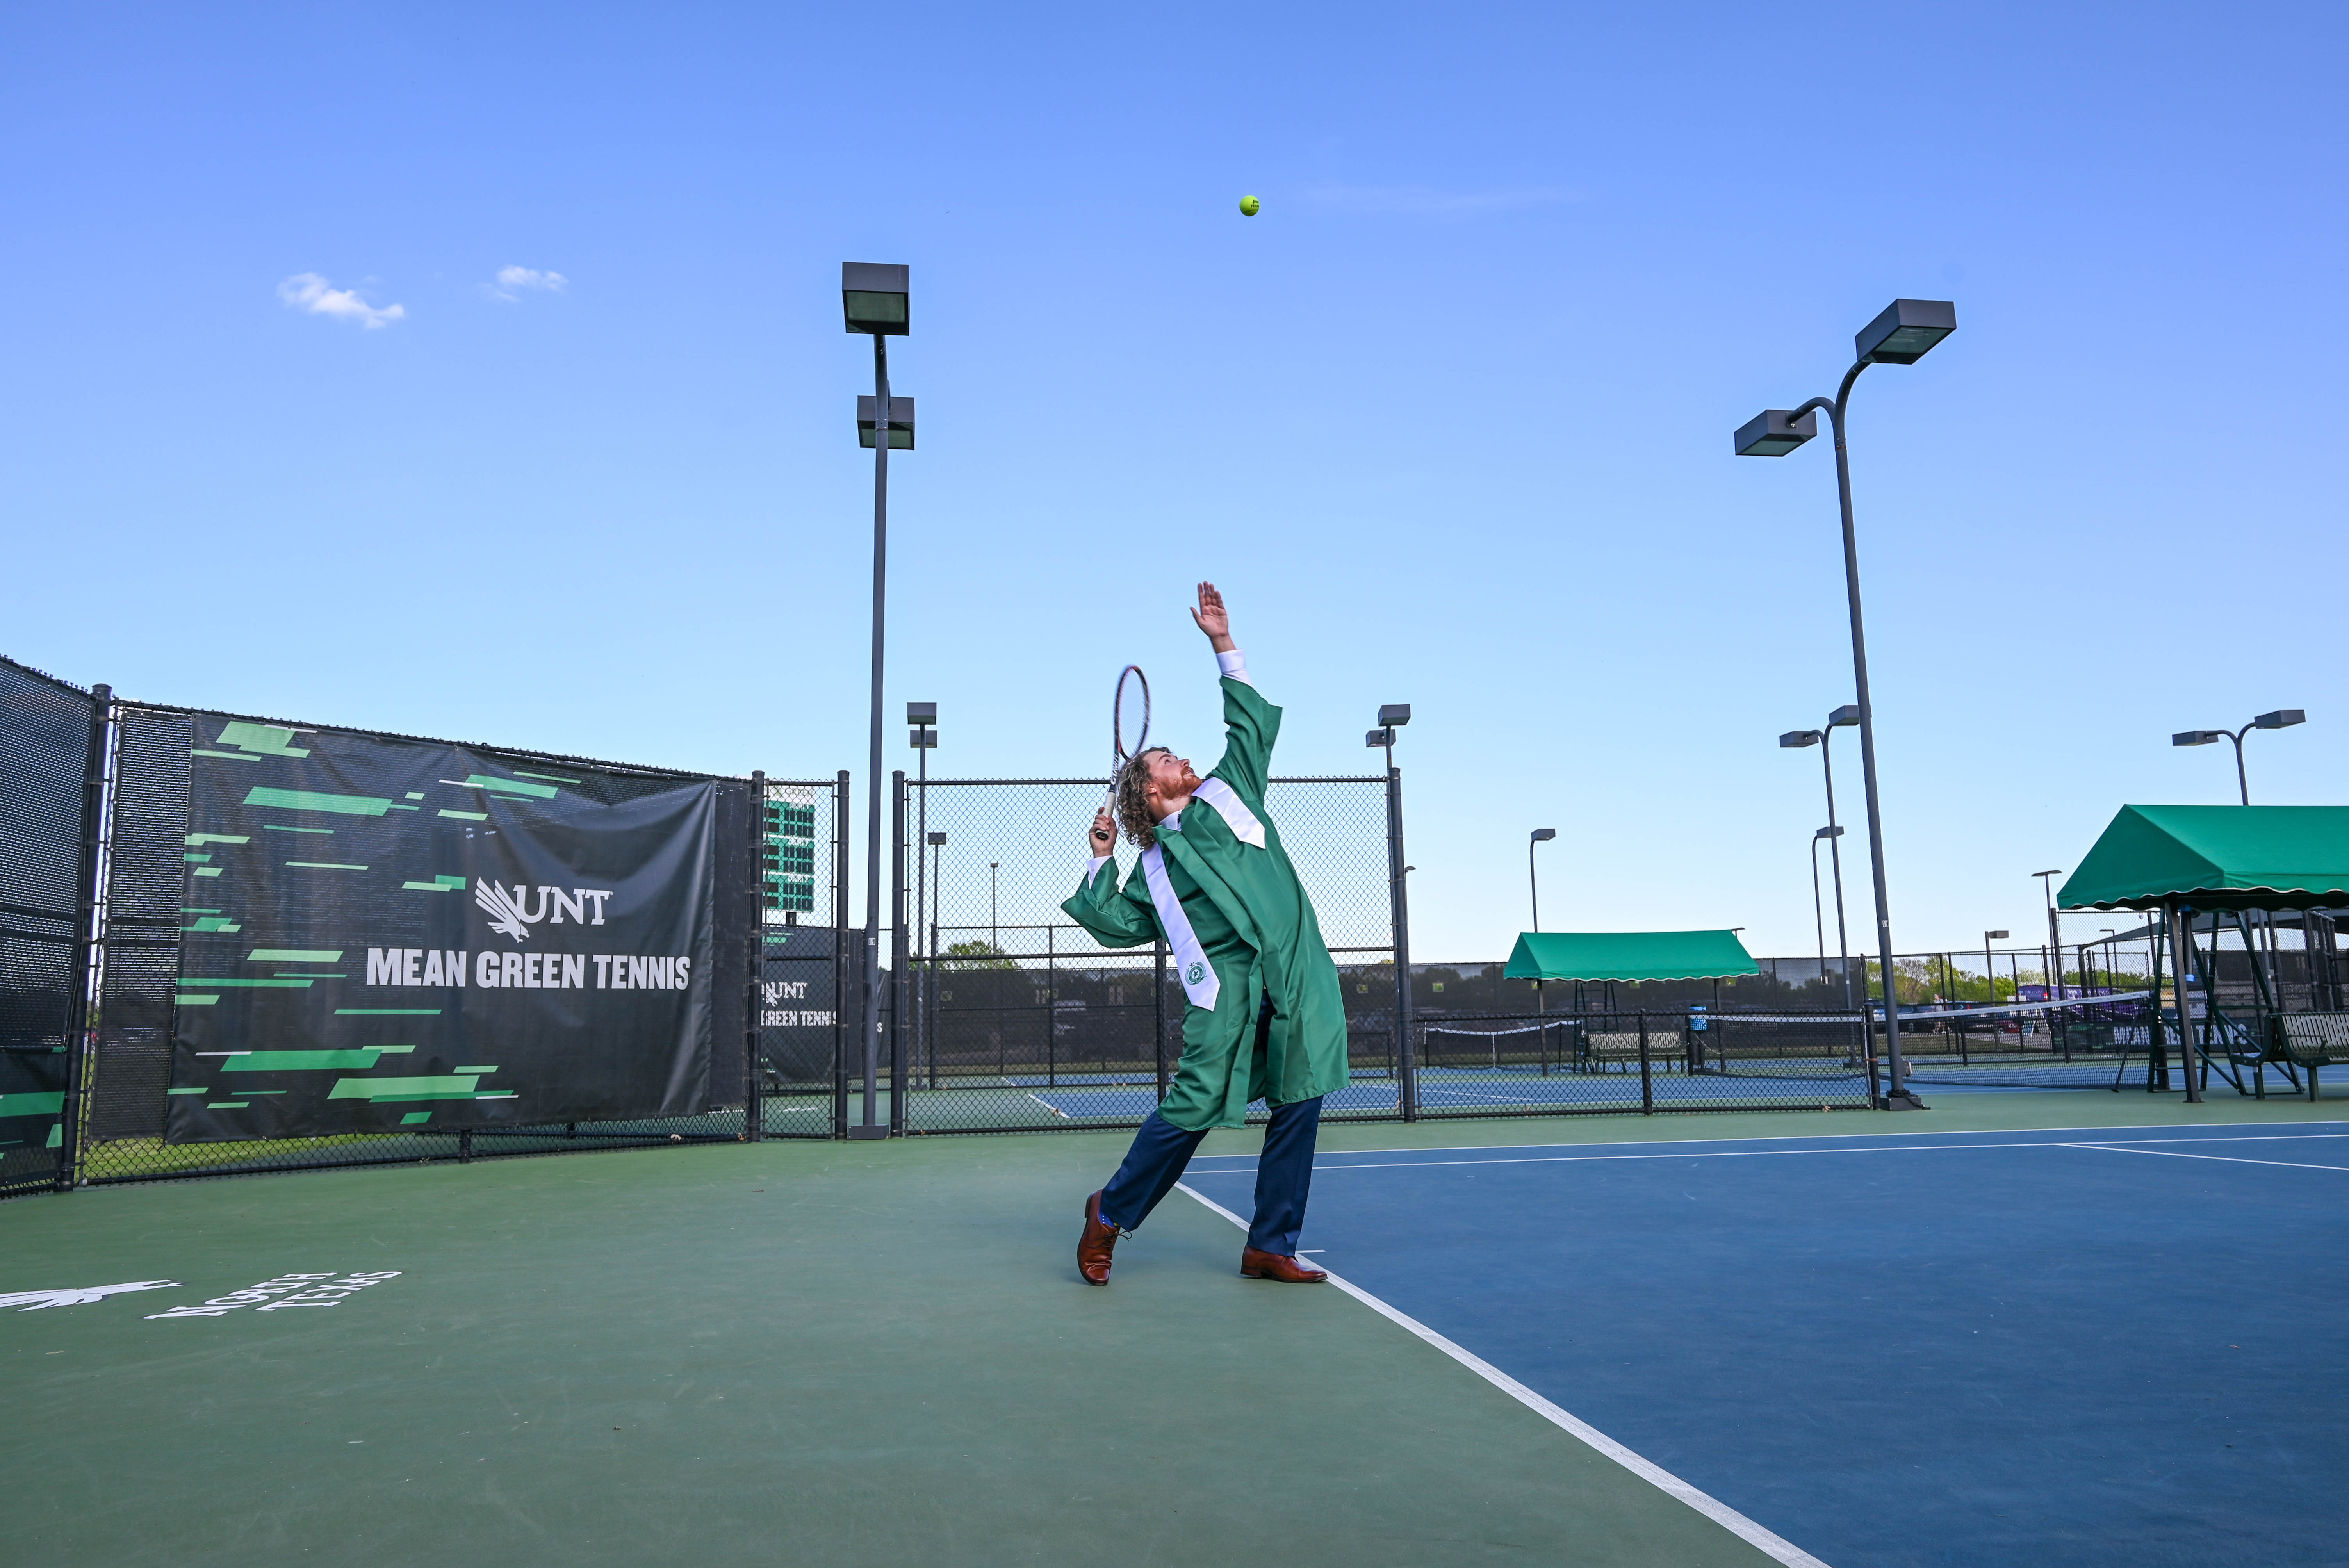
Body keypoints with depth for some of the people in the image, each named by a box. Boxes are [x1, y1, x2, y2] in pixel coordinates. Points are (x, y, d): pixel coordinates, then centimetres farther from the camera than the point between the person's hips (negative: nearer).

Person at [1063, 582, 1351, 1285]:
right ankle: (1110, 1213, 15)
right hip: (1227, 989, -3)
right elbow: (1116, 924, 13)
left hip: (1299, 980, 3)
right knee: (1192, 1109, -7)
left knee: (1298, 1107, 2)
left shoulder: (1227, 791, 20)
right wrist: (1101, 860, 9)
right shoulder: (1155, 866, 15)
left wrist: (1224, 647, 20)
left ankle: (1269, 1247, 13)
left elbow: (1251, 725, 25)